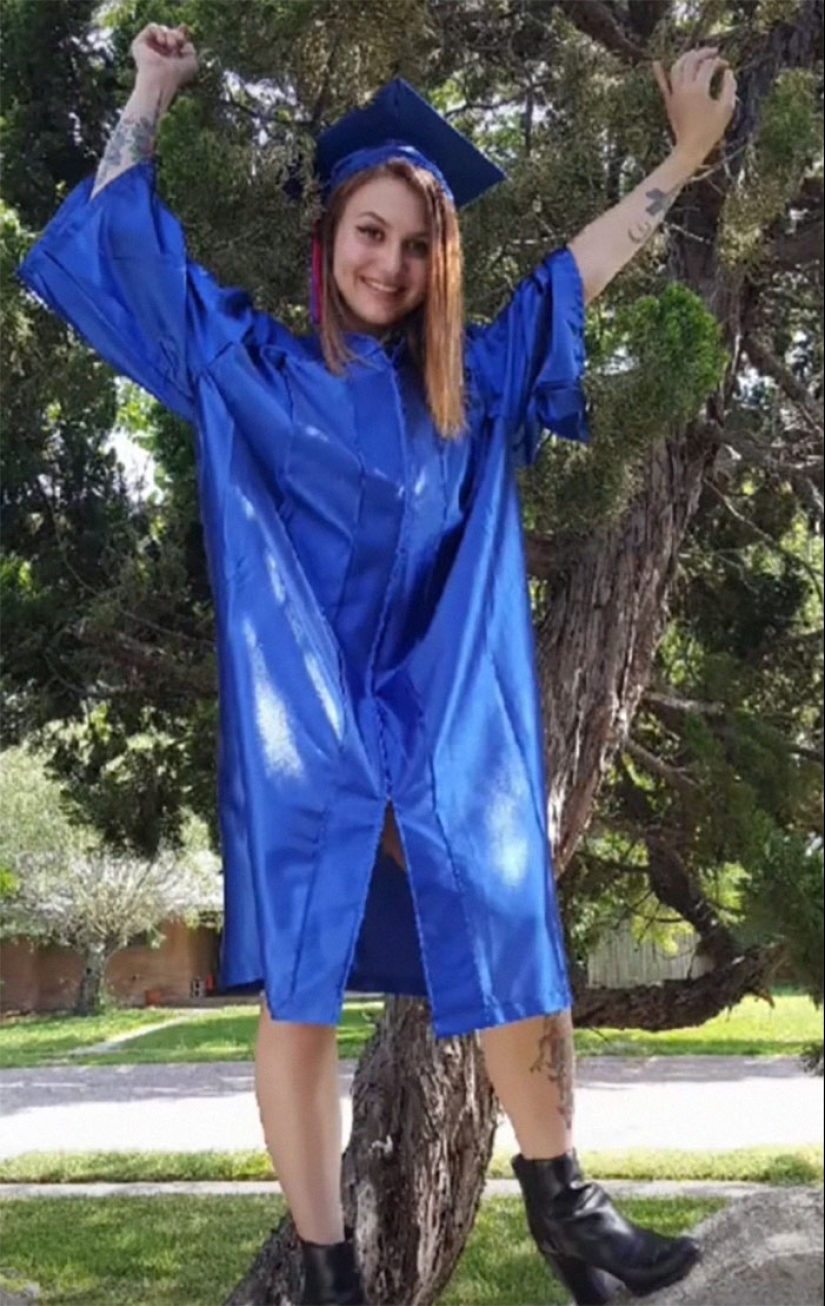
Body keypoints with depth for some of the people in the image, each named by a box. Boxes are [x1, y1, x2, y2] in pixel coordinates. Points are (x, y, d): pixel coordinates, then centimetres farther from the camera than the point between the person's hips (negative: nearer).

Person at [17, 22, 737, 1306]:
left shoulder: (470, 386, 15)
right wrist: (155, 93, 16)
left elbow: (578, 268, 22)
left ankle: (558, 1198, 11)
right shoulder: (251, 367, 11)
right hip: (302, 731, -1)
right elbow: (129, 234, 13)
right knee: (300, 993, -3)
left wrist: (688, 150, 22)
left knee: (513, 946, -9)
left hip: (443, 724, 2)